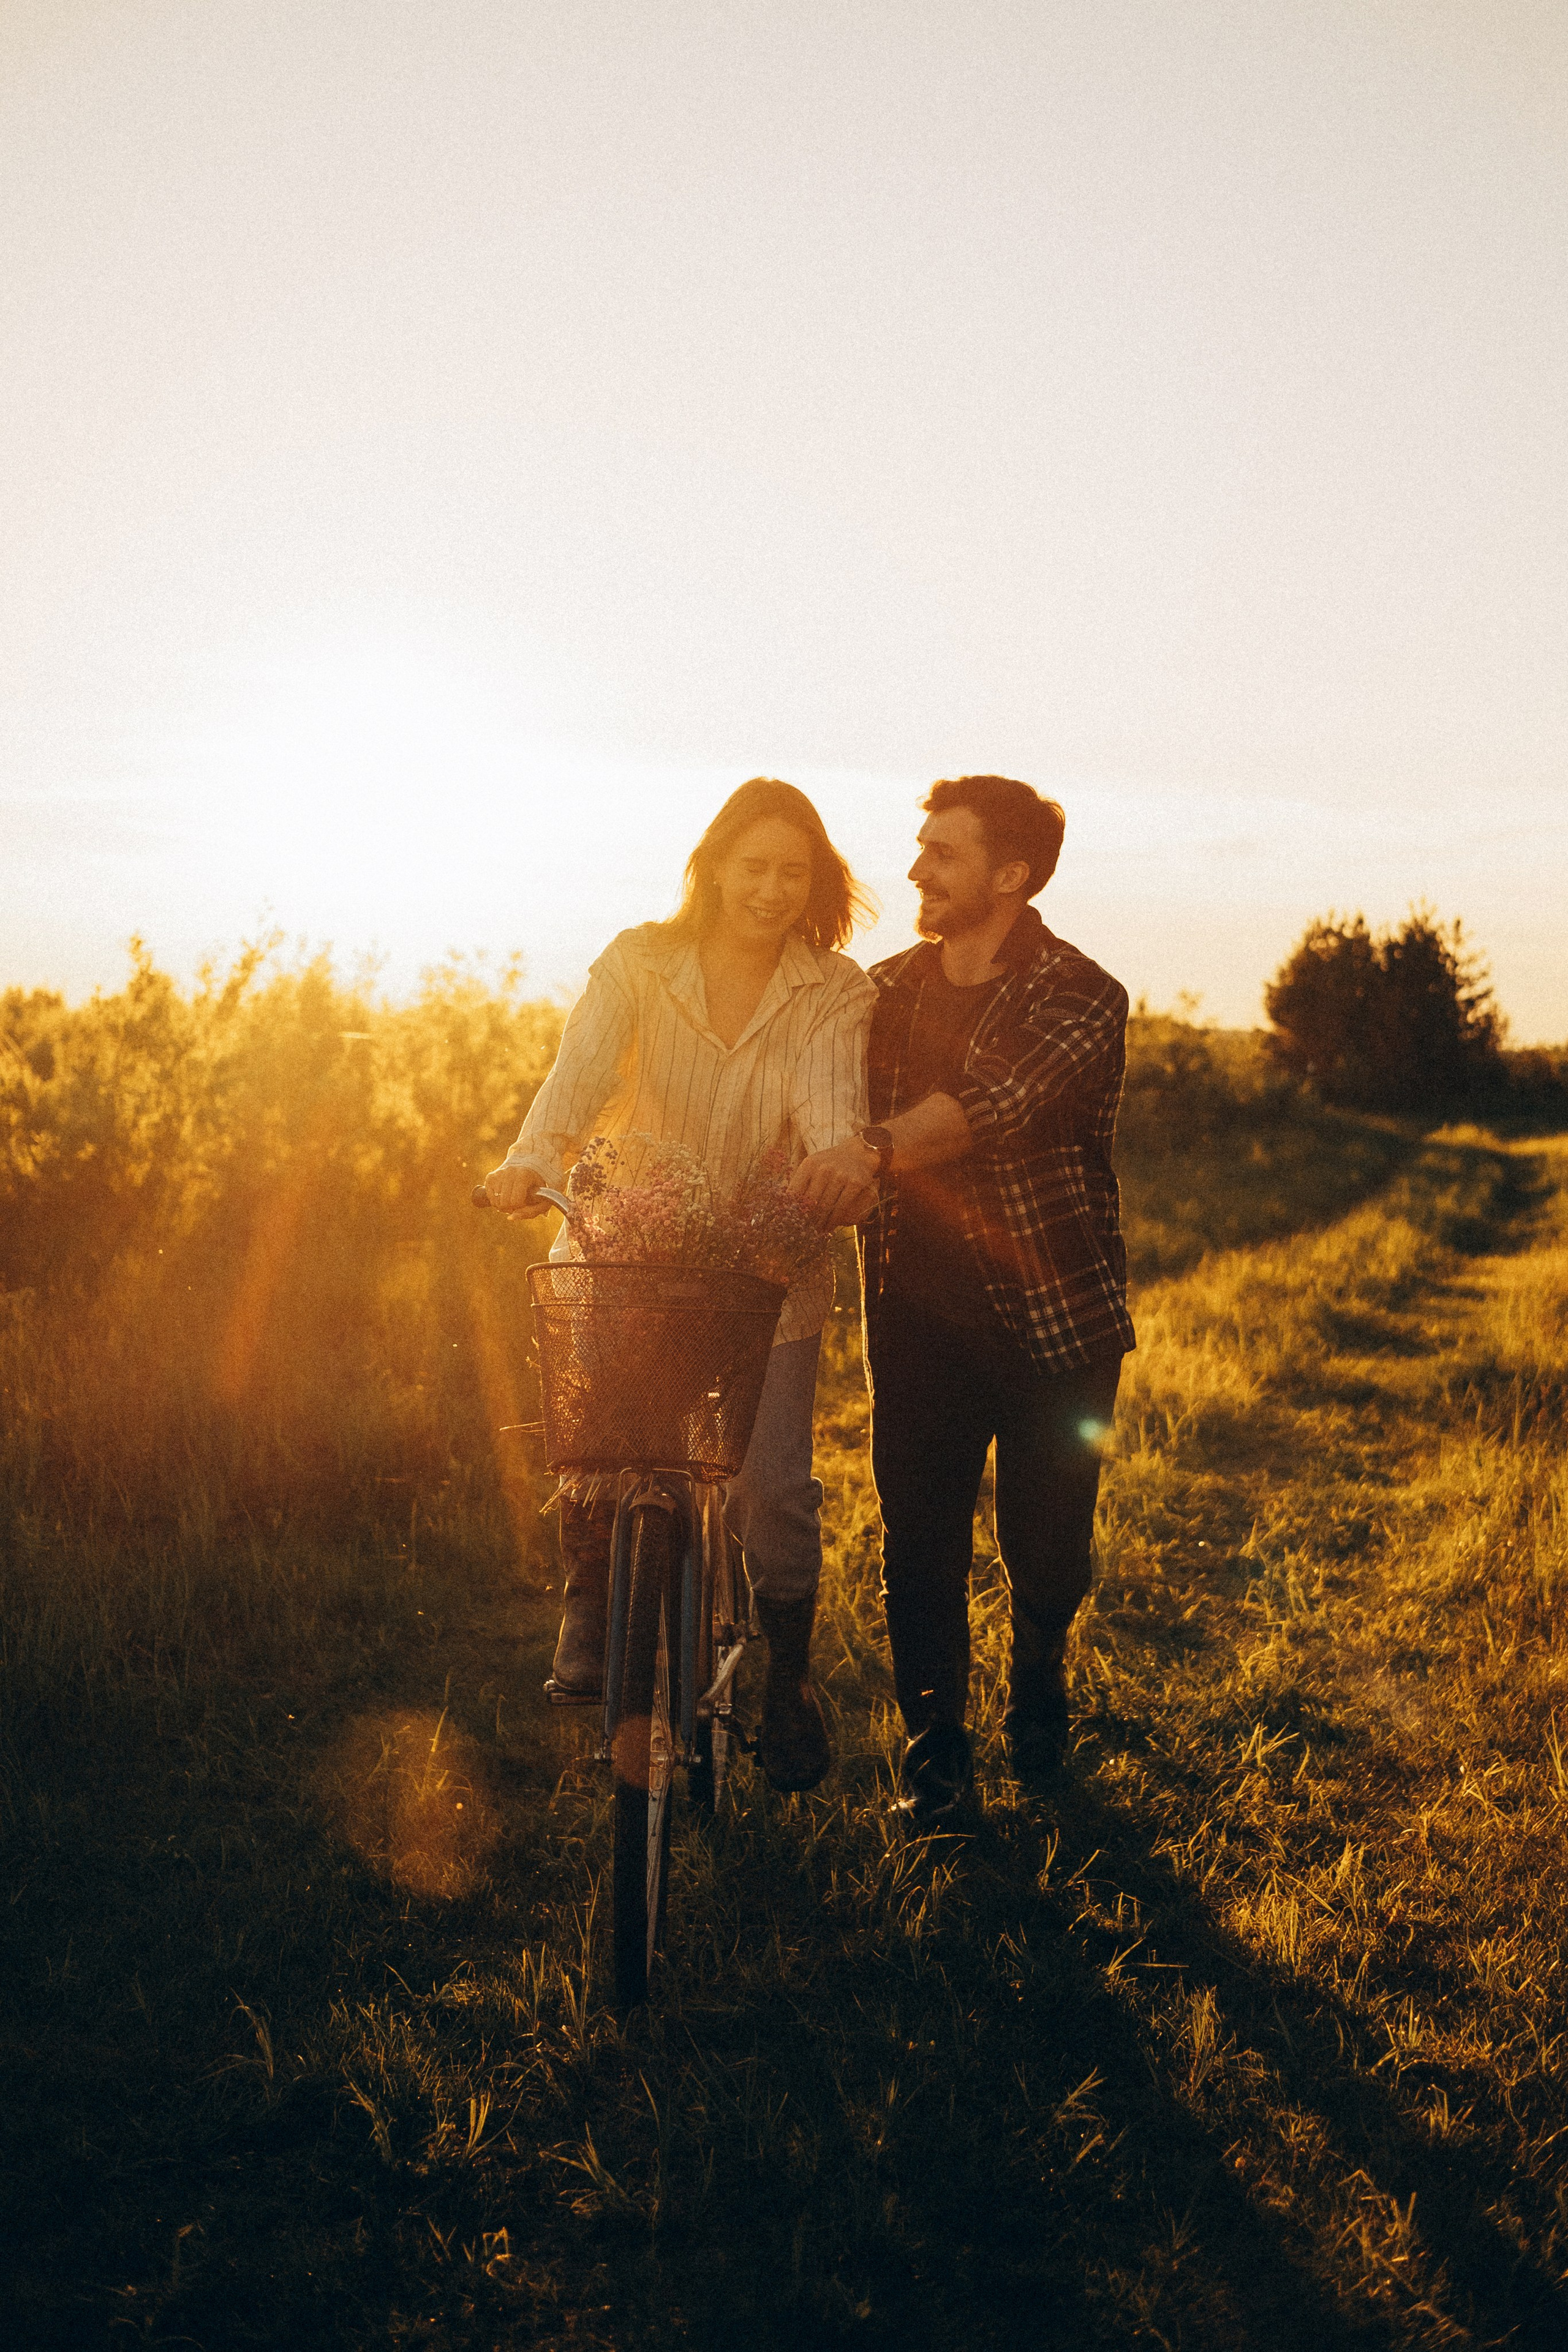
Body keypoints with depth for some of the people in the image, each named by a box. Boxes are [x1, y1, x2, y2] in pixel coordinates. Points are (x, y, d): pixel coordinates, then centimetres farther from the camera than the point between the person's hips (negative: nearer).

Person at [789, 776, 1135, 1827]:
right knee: (919, 1538, 2)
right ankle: (936, 1741, 20)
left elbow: (995, 1100, -29)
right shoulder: (888, 990, 8)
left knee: (1048, 1543, 9)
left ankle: (1039, 1692, 38)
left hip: (1054, 1316, -3)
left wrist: (876, 1149, -46)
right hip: (919, 1314, 3)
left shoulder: (1081, 998, -11)